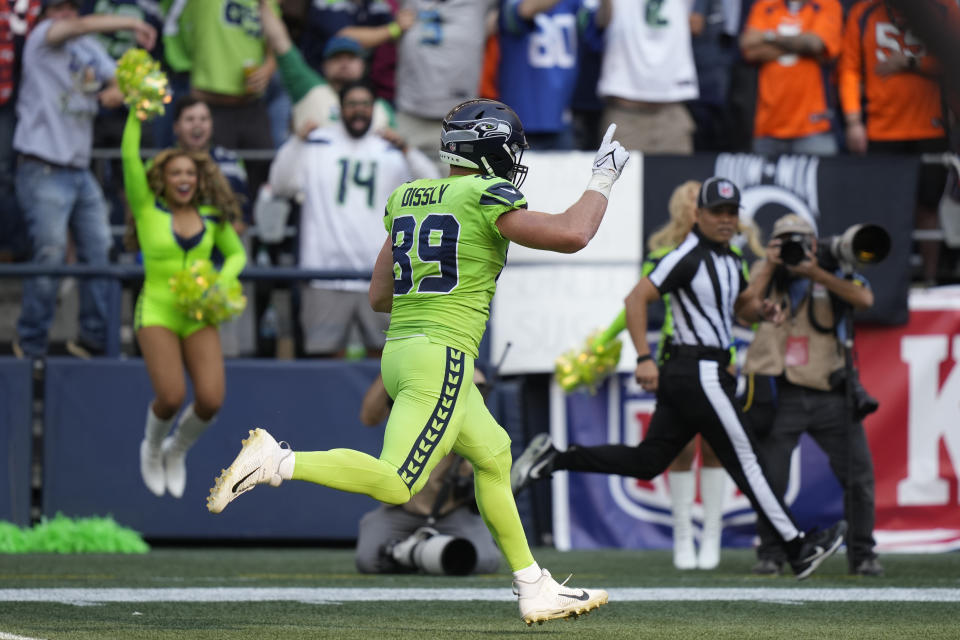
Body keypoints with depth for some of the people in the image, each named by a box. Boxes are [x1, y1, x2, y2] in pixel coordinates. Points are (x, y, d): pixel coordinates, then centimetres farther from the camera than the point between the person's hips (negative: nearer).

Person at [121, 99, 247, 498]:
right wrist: (137, 113, -17)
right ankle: (152, 448, 20)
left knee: (210, 400, -11)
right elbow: (130, 158, -10)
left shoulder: (213, 217, 8)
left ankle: (176, 451, 22)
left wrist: (222, 282, 0)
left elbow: (236, 253, 20)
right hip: (157, 311, -3)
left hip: (199, 316, 3)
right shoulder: (148, 208, -1)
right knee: (170, 397, -16)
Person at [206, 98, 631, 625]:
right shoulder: (485, 198, -7)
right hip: (442, 359, -9)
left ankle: (535, 591, 24)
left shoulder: (405, 200, 14)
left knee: (494, 455, 21)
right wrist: (602, 179, 3)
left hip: (399, 349, 9)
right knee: (395, 484, -13)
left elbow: (379, 296, 17)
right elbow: (572, 235, -12)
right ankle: (277, 462, -23)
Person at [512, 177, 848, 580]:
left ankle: (555, 459, 7)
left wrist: (762, 309, 6)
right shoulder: (688, 257, -12)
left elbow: (744, 304, 30)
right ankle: (797, 550, 0)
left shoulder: (728, 260, 16)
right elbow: (636, 299, -16)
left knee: (647, 462, 9)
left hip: (682, 377, 10)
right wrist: (644, 358, -23)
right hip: (700, 373, -10)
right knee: (743, 461, -4)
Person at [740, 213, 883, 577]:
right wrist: (770, 268, -12)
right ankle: (770, 554, 12)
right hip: (780, 394, -1)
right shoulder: (764, 273, 9)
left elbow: (864, 299, -13)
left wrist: (816, 273, -18)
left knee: (858, 475, -2)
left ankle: (862, 555, 10)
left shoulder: (831, 274, 7)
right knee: (770, 480, -4)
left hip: (830, 393, 1)